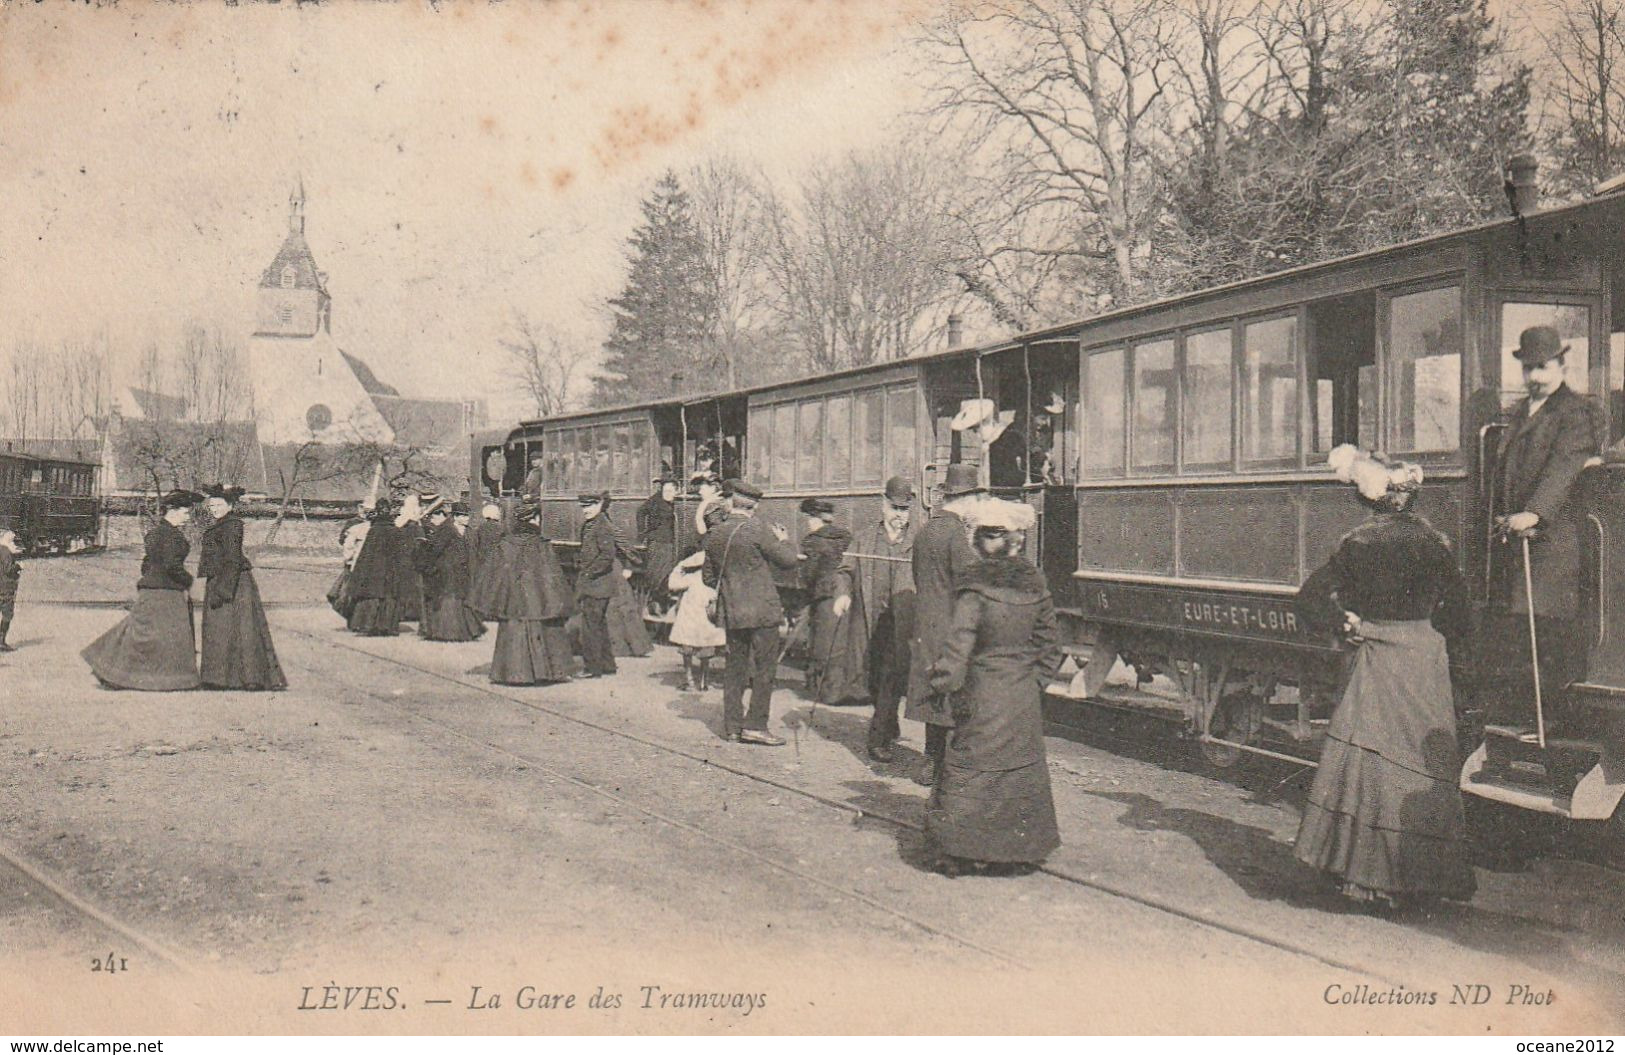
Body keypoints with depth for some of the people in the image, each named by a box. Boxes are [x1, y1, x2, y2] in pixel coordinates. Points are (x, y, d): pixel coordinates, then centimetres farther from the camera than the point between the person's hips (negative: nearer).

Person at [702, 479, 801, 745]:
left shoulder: (715, 534, 6)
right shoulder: (758, 530, -13)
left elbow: (709, 577, 14)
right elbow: (789, 560, -8)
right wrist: (784, 540, 11)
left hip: (730, 611, 6)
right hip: (761, 609, -6)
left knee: (735, 668, 13)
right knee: (764, 668, 0)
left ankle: (732, 725, 15)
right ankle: (755, 725, -4)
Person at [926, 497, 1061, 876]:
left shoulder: (974, 585, -13)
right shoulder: (1034, 583, 3)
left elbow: (959, 641, -16)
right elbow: (1050, 643, 9)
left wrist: (943, 684, -9)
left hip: (983, 693, -5)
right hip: (1025, 696, 5)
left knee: (970, 770, 3)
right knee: (1020, 768, 14)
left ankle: (962, 851, 7)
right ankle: (1018, 849, 22)